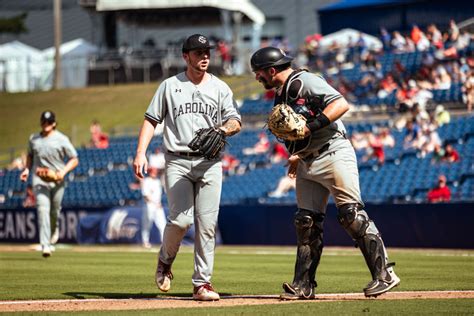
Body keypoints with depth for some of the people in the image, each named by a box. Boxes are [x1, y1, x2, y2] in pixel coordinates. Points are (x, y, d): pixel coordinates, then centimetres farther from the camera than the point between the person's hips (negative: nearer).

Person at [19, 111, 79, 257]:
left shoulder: (61, 139, -1)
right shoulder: (33, 139, 9)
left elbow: (74, 160, 0)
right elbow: (30, 155, 25)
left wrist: (63, 171, -16)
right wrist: (27, 169, 6)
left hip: (57, 180, -1)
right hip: (39, 178, 1)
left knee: (55, 210, 9)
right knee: (43, 209, -16)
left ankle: (54, 229, 47)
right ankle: (45, 245, -23)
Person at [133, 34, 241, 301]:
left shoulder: (220, 88, 11)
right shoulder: (170, 86, 9)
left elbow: (236, 123, 7)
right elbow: (151, 120, 8)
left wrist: (221, 130, -17)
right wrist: (141, 153, -4)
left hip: (209, 162, 1)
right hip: (178, 161, -1)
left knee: (207, 225, -5)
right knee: (181, 219, -14)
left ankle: (202, 283, 1)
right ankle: (166, 261, 16)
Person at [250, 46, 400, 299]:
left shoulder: (305, 82, -9)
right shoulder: (281, 95, 19)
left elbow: (341, 104, -19)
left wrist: (310, 127, -23)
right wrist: (297, 155, 16)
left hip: (333, 154, -9)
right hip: (307, 163, 9)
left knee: (352, 216, -13)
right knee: (306, 222, 7)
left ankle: (384, 275, -10)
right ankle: (304, 285, 10)